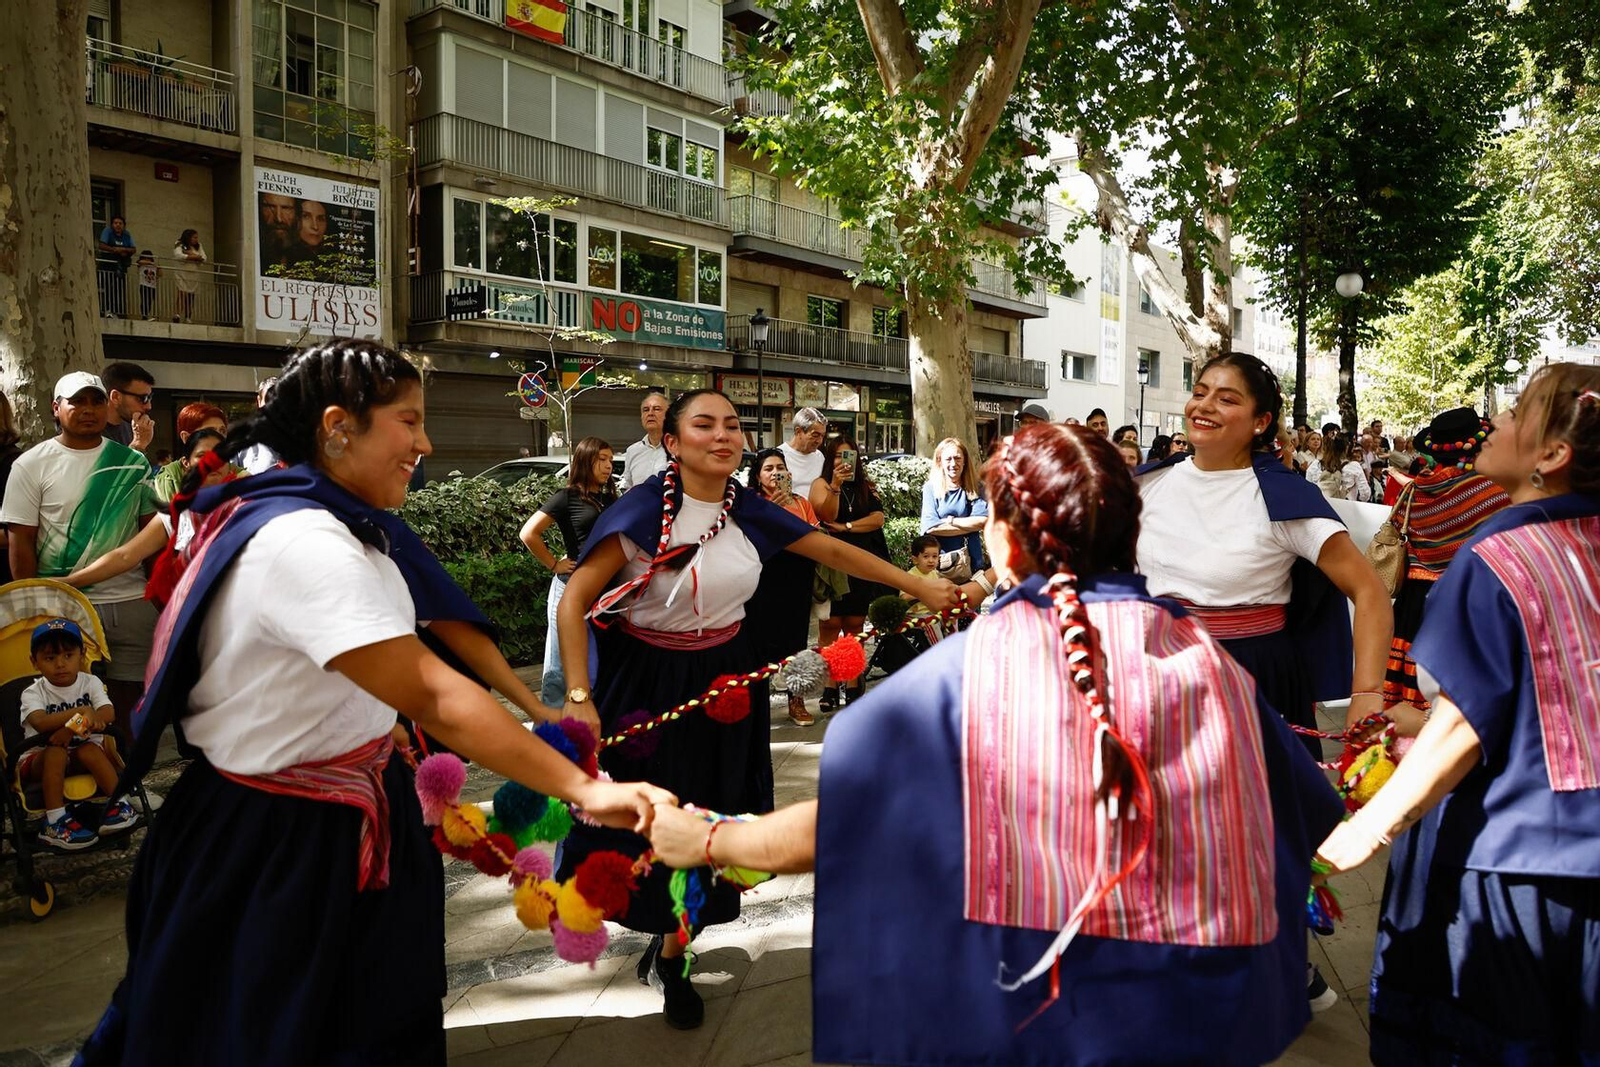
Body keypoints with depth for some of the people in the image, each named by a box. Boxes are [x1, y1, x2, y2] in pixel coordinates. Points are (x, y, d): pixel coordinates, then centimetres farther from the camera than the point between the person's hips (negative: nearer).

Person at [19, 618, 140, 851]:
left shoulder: (90, 683, -2)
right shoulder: (33, 693, -7)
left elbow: (108, 715, -19)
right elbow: (41, 723, -29)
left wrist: (73, 727, -34)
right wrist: (81, 712, -38)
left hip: (81, 749, 1)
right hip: (40, 758, -1)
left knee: (89, 751, -32)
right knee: (56, 752, -33)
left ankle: (118, 803, -30)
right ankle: (54, 819, -36)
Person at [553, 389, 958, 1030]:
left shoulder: (748, 511, -3)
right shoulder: (643, 510, -18)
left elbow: (835, 551, 5)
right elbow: (574, 601, -19)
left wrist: (920, 588, 6)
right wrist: (579, 698, -26)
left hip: (725, 677, 4)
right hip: (648, 680, -4)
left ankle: (668, 958, 34)